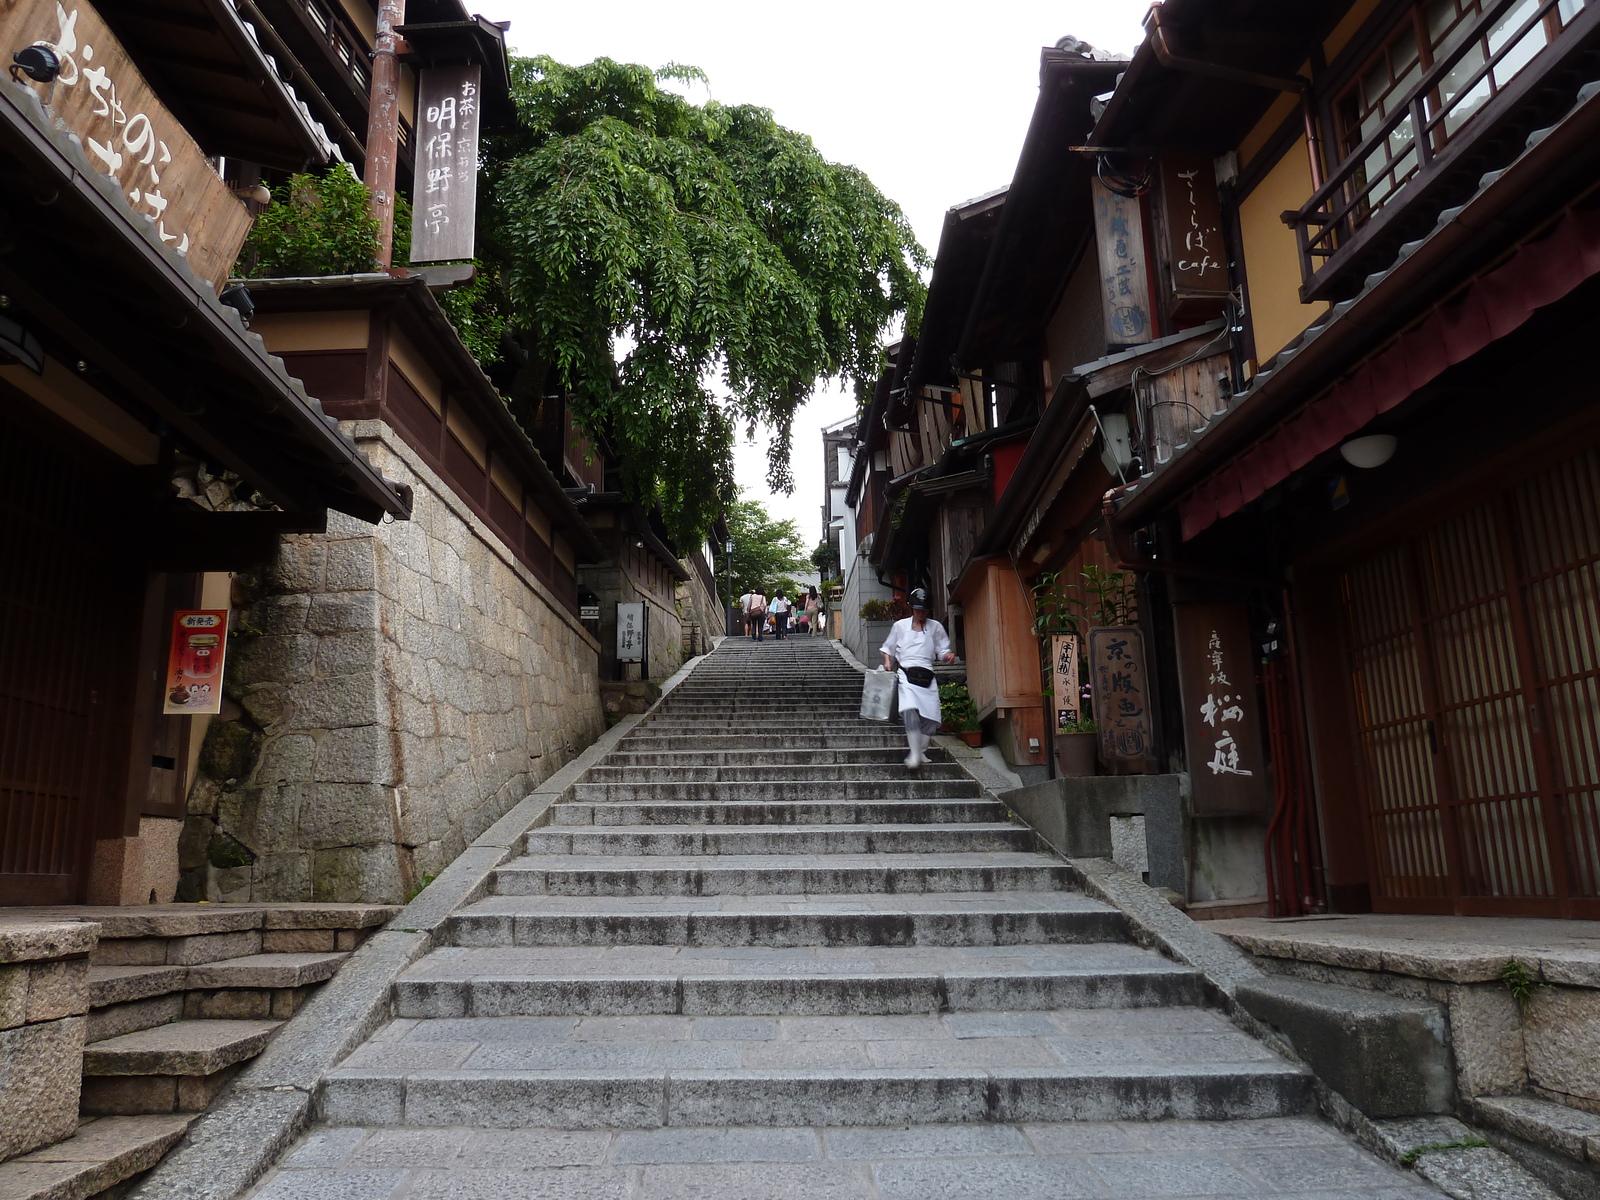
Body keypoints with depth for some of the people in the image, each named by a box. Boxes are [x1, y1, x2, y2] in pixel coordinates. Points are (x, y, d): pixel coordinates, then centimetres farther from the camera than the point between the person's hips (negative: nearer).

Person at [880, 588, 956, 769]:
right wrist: (887, 661, 3)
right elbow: (888, 647, 22)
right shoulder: (900, 626, 12)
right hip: (907, 674, -2)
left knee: (930, 716, -2)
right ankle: (914, 754, -19)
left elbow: (942, 651, 13)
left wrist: (947, 655, -10)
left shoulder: (935, 627, 12)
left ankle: (922, 751, 19)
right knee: (910, 711, -22)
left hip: (927, 675, 2)